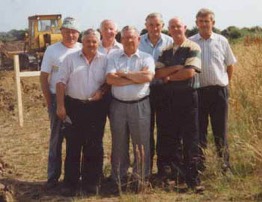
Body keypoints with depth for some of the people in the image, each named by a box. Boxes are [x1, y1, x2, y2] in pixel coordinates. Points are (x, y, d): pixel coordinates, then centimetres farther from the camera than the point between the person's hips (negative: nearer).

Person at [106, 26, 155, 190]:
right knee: (119, 144, 9)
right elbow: (110, 79, -8)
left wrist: (124, 74, -9)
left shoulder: (146, 58, 4)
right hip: (118, 105, 2)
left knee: (141, 144, 3)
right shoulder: (114, 57, 7)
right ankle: (119, 179, 20)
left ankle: (141, 178, 16)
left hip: (140, 105, -1)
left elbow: (148, 76, -16)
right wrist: (136, 78, -10)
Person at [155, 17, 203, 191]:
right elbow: (158, 73, 2)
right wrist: (176, 68, -13)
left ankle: (192, 177, 4)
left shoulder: (193, 48, -4)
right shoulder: (166, 51, 13)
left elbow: (190, 72, -16)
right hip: (169, 96, 5)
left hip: (188, 95, -5)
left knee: (190, 138, -2)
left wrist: (169, 76, -4)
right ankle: (176, 173, 19)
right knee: (170, 137, 8)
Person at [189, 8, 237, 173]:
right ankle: (200, 164, 19)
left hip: (219, 91, 0)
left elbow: (230, 65, 12)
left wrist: (224, 84, 10)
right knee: (199, 130, 9)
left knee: (221, 130, 6)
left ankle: (225, 164, 16)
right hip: (198, 91, 0)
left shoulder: (222, 41, 3)